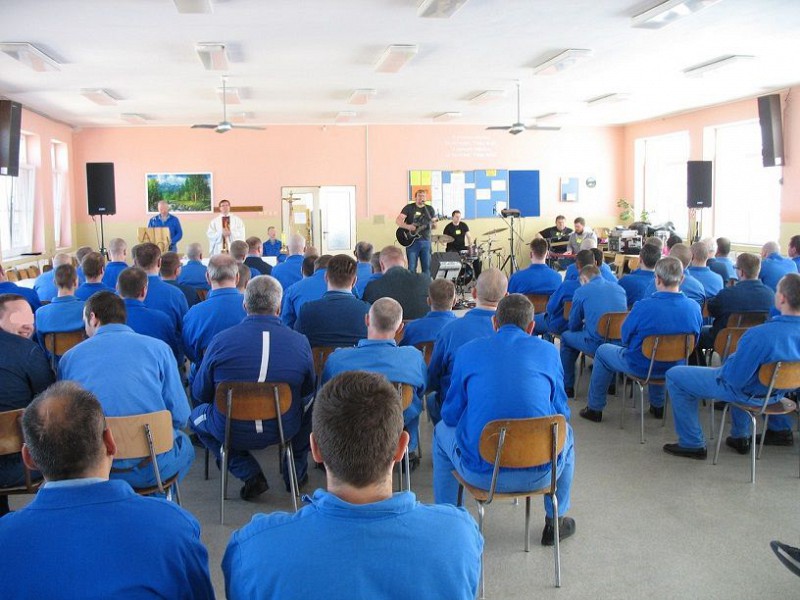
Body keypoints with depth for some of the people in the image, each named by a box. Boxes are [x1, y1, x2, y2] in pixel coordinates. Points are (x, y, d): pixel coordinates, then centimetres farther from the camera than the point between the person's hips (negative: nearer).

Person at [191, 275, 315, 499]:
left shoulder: (220, 340, -12)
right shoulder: (300, 342, -11)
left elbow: (200, 393, 0)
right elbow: (308, 390, 6)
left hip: (231, 431, -1)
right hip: (285, 429, 1)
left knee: (197, 415, 30)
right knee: (309, 402, 30)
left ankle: (250, 474, 13)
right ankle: (296, 472, 35)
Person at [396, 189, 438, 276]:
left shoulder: (430, 209, 11)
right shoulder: (409, 207, 1)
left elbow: (434, 226, 11)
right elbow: (398, 220, -6)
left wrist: (434, 224, -13)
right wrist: (408, 226, -22)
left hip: (426, 241, 3)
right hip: (412, 241, -3)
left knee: (427, 267, 4)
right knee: (411, 268, -3)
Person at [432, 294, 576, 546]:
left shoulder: (468, 351, 3)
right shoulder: (548, 351, 5)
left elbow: (450, 416, 9)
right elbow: (561, 412, 13)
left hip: (481, 474, -1)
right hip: (539, 474, 1)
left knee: (442, 431, 31)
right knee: (565, 432, 35)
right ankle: (556, 521, 43)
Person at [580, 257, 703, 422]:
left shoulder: (644, 306, -29)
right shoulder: (694, 307, -16)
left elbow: (625, 337, -14)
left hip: (641, 367, -5)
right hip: (674, 367, 5)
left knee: (602, 351, 21)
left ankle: (595, 409, 28)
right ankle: (657, 405, 48)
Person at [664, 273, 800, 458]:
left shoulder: (760, 335, -38)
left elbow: (734, 379, -28)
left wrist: (731, 359, -6)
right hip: (776, 391, 8)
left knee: (675, 377, 3)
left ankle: (692, 444, 11)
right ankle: (740, 436, 40)